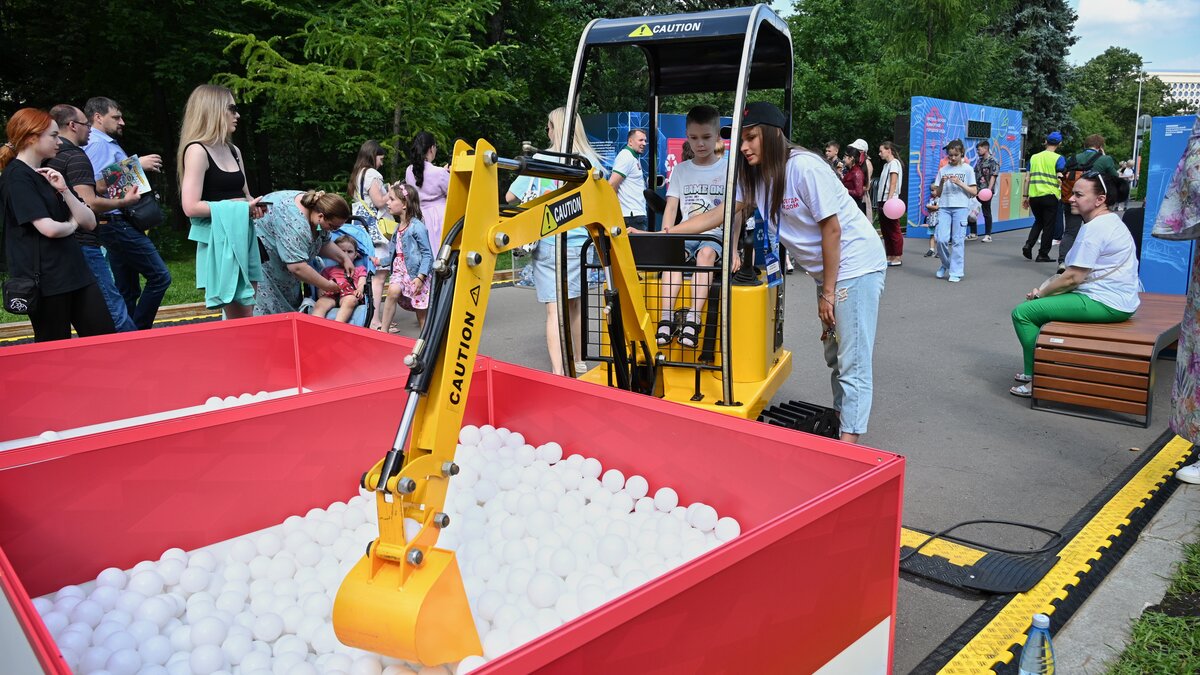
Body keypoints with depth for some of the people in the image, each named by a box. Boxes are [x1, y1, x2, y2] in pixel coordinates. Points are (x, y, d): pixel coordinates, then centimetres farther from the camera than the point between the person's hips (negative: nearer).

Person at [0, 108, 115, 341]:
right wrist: (72, 225, 0)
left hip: (74, 269, 8)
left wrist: (64, 190, -5)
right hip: (44, 278, -8)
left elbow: (90, 223, 8)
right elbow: (49, 228, -21)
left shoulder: (49, 175, 16)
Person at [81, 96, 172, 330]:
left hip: (118, 225, 11)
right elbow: (100, 184, -22)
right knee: (160, 276, -11)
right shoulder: (98, 144, -10)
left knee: (128, 290, 12)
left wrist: (139, 166, 12)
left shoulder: (106, 143, 21)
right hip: (116, 222, -11)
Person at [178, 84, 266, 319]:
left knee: (246, 317, 9)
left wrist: (255, 206, 2)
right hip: (219, 241, -8)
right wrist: (237, 207, -16)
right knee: (241, 322, -7)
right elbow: (191, 207, -19)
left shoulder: (233, 150, 14)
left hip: (243, 236, 8)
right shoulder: (197, 150, -10)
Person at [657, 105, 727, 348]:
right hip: (685, 235, 2)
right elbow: (671, 207, 9)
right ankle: (667, 317, -38)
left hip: (715, 236, -2)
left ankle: (692, 319, -42)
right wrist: (666, 235, -10)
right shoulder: (681, 170, 15)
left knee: (706, 253, -35)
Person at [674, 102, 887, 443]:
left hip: (856, 264, -9)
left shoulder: (804, 166, -21)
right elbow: (719, 214, 3)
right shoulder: (756, 178, 3)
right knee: (834, 354, 15)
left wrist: (827, 293, -14)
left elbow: (832, 229, -19)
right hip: (827, 270, 9)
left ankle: (849, 442, -5)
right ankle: (841, 421, 26)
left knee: (852, 360, -8)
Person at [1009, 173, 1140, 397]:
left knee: (1023, 312, -13)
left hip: (1105, 303, -11)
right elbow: (1077, 272, 15)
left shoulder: (1095, 228, -19)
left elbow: (1072, 278, -20)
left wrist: (1040, 293, -5)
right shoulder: (1109, 221, 15)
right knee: (1038, 304, 24)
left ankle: (1035, 378, -5)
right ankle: (1034, 371, 28)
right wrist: (1044, 289, 5)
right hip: (1113, 297, 11)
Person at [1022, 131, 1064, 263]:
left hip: (1034, 196, 4)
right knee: (1048, 225, 6)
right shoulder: (1058, 158, -4)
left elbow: (1028, 179, 10)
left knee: (1038, 221, 22)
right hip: (1050, 196, -4)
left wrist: (1025, 196, 15)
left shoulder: (1034, 157, 9)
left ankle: (1028, 245, 3)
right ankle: (1043, 254, 8)